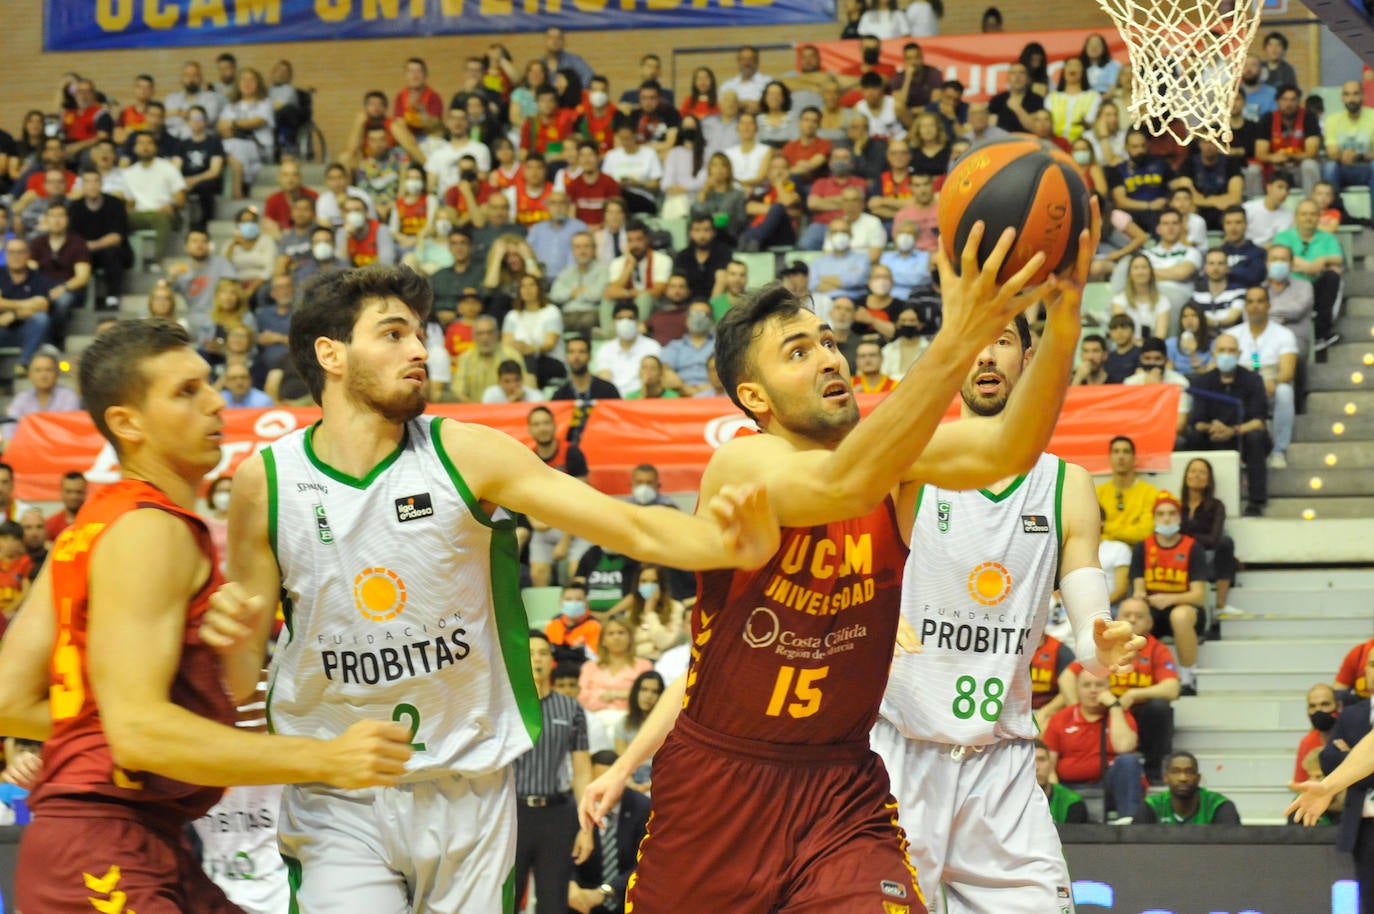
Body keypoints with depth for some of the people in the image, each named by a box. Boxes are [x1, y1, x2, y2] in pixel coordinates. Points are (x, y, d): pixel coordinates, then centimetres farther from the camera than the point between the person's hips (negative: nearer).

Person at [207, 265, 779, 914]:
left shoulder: (465, 455, -5)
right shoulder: (265, 482, -4)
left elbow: (631, 527, -12)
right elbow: (240, 681, 3)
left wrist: (725, 544, -31)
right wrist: (235, 636, -20)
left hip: (471, 786, 1)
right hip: (339, 801, -1)